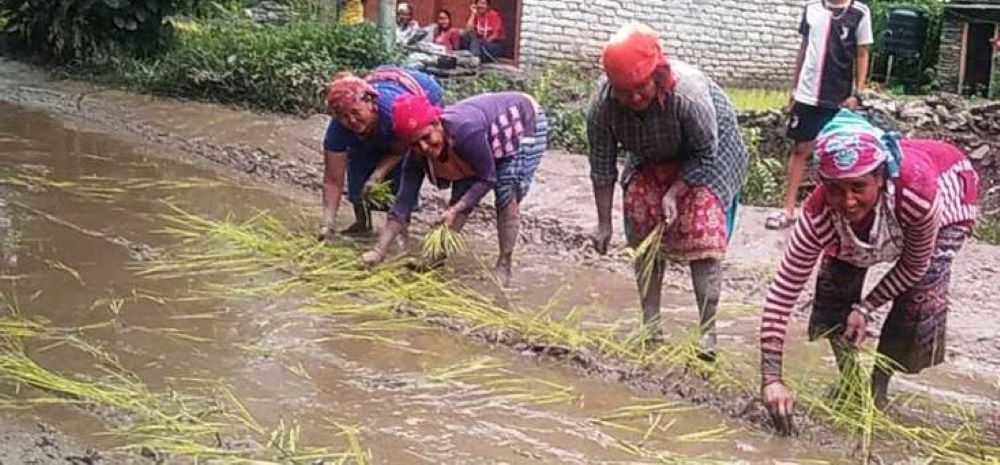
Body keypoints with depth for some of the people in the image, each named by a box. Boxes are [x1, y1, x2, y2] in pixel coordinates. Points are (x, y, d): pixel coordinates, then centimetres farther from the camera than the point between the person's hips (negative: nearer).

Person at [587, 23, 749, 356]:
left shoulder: (689, 94, -41)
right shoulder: (603, 104, -29)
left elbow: (705, 155, -24)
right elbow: (602, 166, -16)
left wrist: (674, 193, -30)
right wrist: (604, 224, -13)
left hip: (706, 153, -4)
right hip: (653, 159, 4)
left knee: (703, 236, -16)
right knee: (643, 232, -3)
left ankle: (707, 333, -14)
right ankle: (650, 327, 7)